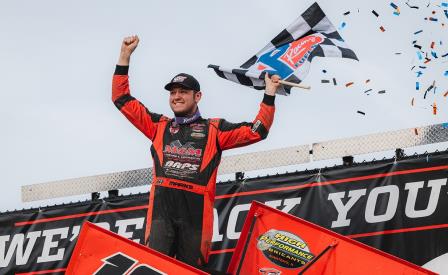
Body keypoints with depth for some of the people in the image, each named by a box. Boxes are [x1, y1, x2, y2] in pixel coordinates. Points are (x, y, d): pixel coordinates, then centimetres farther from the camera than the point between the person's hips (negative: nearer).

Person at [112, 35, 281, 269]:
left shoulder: (214, 129, 16)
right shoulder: (160, 126, 20)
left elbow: (256, 131, 13)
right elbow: (122, 100, 21)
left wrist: (269, 96, 7)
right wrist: (125, 56, 17)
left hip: (196, 213, 0)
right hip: (161, 209, 0)